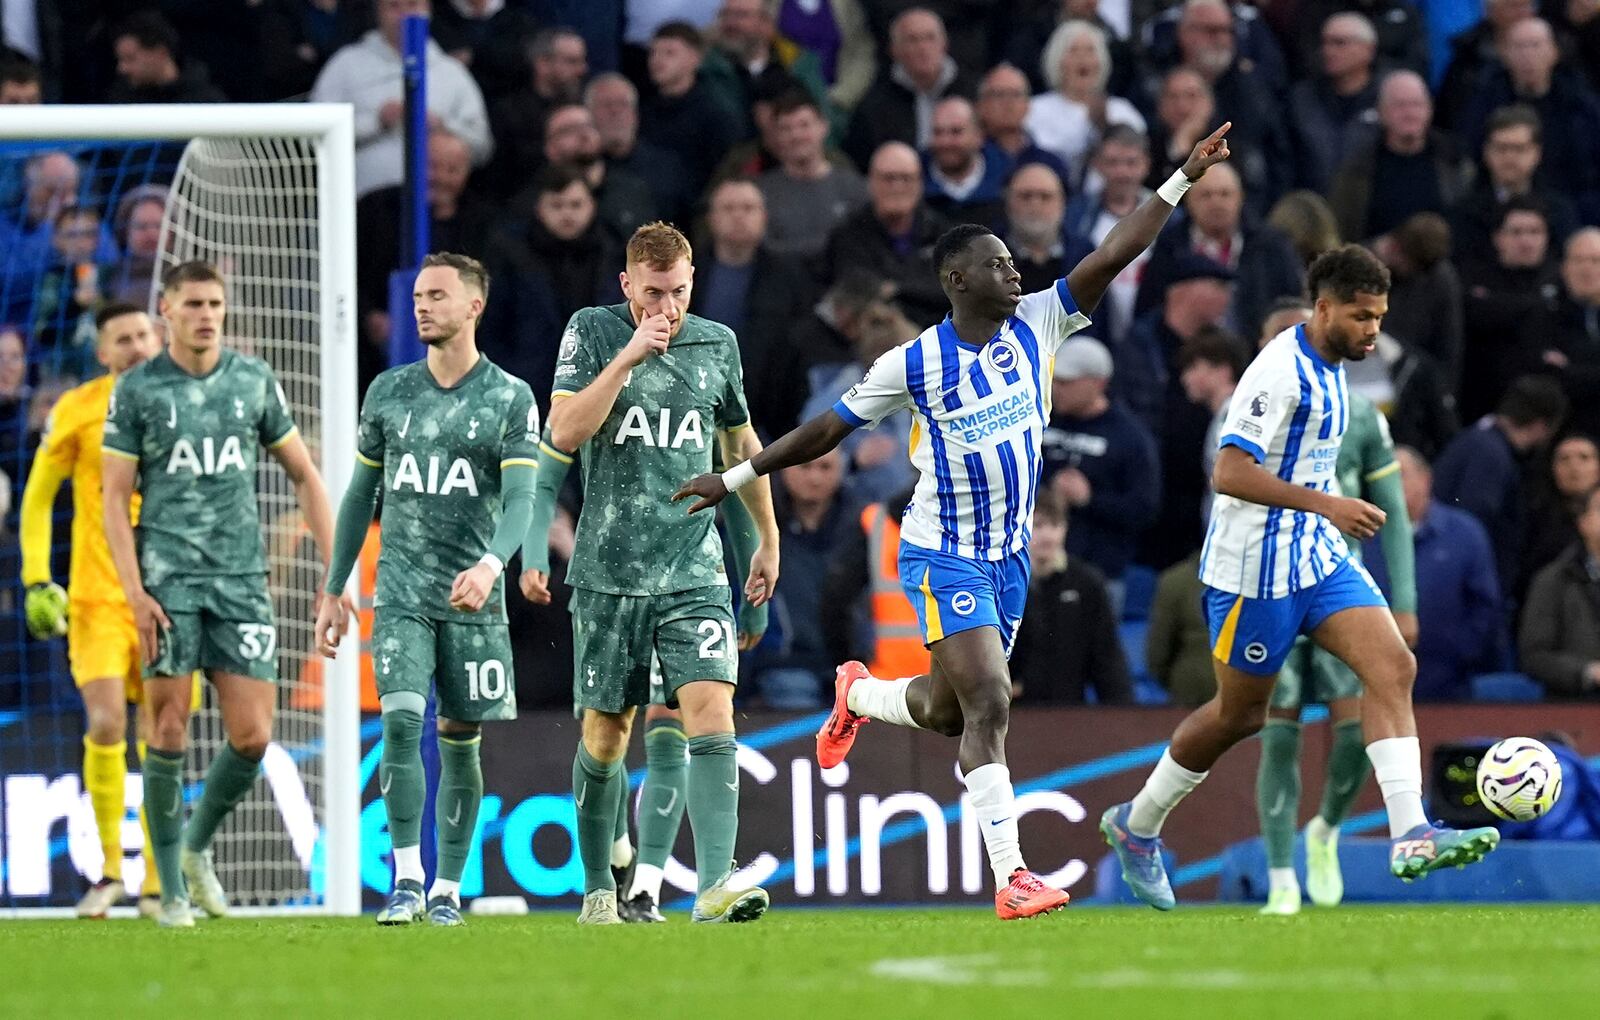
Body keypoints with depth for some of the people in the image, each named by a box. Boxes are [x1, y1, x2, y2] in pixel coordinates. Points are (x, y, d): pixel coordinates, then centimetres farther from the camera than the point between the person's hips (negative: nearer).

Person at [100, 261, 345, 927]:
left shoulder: (253, 380, 9)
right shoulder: (137, 390, 1)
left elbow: (305, 476, 15)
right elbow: (114, 498, 0)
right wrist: (134, 591, -10)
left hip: (241, 580, 2)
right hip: (169, 578, -2)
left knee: (252, 737, -5)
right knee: (169, 730, -5)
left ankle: (197, 847, 21)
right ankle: (172, 889, 5)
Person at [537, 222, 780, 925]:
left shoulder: (716, 344, 7)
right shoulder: (592, 333, -1)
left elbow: (741, 442, 23)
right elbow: (564, 434, -15)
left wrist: (768, 538, 28)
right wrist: (630, 353, -19)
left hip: (694, 572, 1)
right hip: (608, 572, -1)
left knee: (711, 716, -17)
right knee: (605, 737, 6)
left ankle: (715, 886, -26)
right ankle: (598, 885, 25)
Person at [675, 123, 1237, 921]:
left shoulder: (1035, 325, -1)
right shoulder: (914, 364, -10)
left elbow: (1113, 255, -8)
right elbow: (829, 428, 1)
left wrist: (1183, 179, -17)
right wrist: (736, 479, 4)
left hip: (1009, 554, 5)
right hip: (942, 554, -5)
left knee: (947, 712, 15)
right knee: (989, 703, -18)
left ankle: (859, 695, 49)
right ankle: (1009, 876, -19)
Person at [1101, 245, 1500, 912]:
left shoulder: (1330, 368, 11)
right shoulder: (1281, 370, -19)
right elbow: (1230, 473, -26)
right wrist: (1326, 505, -30)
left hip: (1318, 557, 8)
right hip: (1257, 568, -8)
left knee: (1394, 668, -11)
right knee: (1238, 714, 4)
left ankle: (1410, 838, -20)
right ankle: (1135, 827, 26)